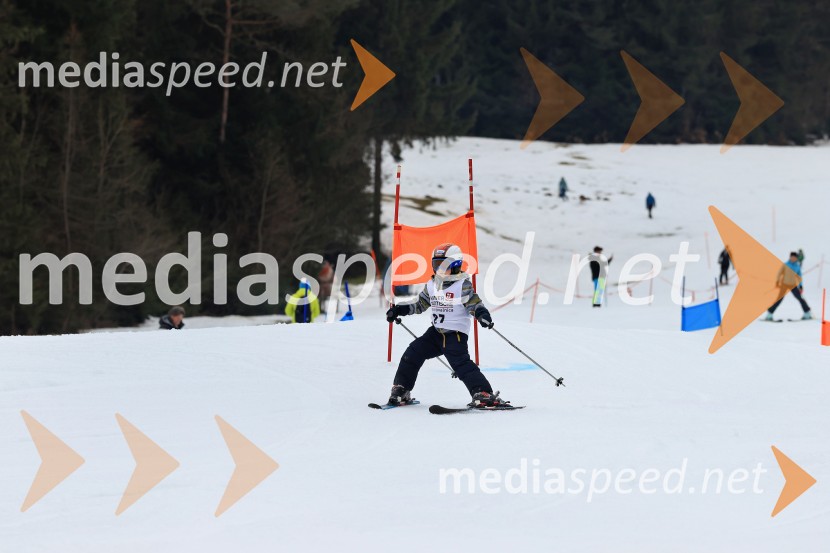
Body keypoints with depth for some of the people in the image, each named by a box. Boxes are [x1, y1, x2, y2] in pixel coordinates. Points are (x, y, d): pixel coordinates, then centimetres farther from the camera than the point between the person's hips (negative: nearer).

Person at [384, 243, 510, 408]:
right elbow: (420, 305, 21)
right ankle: (400, 391, 15)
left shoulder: (463, 285, -9)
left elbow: (474, 304, -14)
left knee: (461, 363, -21)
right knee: (412, 354, 2)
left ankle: (483, 393, -21)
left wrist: (482, 314, -35)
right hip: (436, 332, 7)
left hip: (456, 334, -7)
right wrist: (398, 310, 12)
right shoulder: (432, 285, 10)